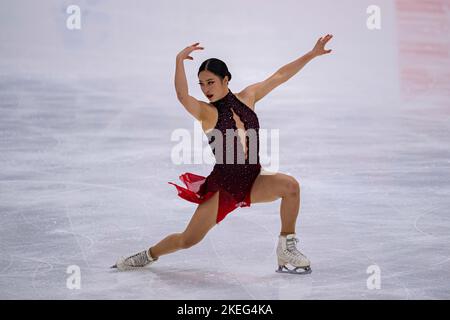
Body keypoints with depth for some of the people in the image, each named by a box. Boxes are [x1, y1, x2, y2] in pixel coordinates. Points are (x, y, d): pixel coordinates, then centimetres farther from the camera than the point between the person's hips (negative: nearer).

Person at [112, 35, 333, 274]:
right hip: (223, 186, -3)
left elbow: (280, 75, 5)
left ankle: (286, 250, -10)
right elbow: (182, 96, -32)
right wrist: (179, 61, -42)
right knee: (187, 240, -1)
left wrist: (312, 54, 4)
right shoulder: (207, 113, -12)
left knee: (290, 184, -26)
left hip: (253, 182, 3)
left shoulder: (247, 97, 2)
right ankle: (149, 255, 32)